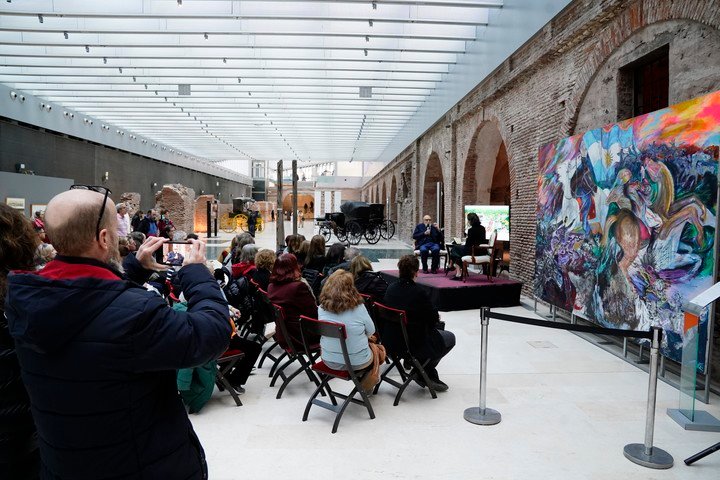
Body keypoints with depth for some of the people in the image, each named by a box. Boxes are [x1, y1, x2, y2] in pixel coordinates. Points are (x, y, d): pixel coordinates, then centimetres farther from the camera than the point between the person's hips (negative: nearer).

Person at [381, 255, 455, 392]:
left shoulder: (390, 289, -4)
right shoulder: (419, 293, -25)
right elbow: (434, 320, -13)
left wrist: (433, 318, 17)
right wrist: (436, 318, 12)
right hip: (415, 345, -7)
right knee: (450, 338, 17)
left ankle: (431, 376, 29)